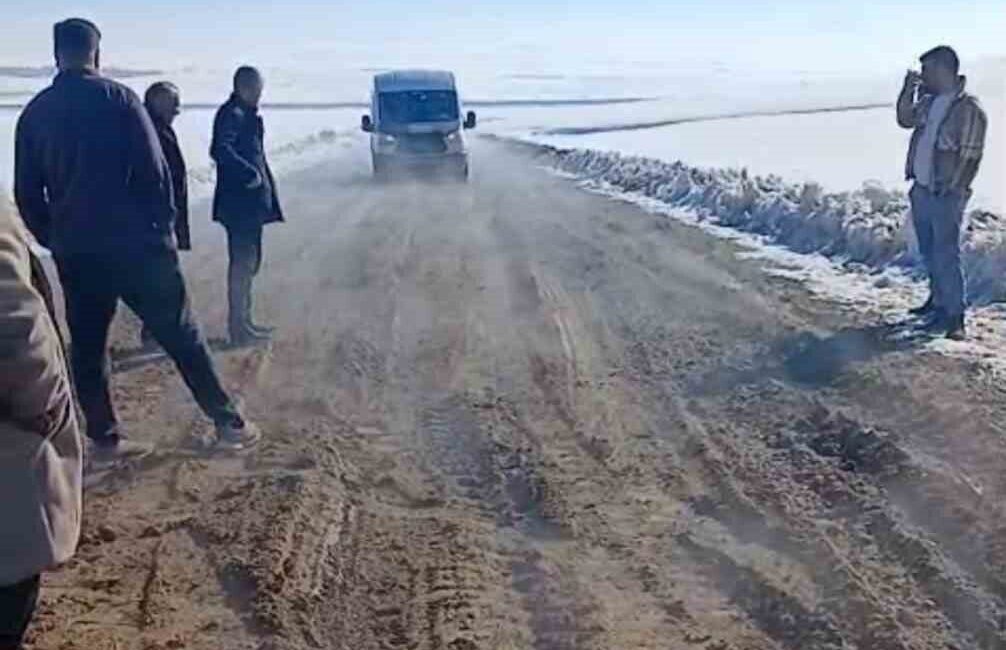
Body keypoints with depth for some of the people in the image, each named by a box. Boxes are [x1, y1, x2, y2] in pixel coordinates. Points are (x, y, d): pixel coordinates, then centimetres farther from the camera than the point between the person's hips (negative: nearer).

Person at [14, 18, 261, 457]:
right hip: (134, 242, -3)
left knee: (87, 345, 13)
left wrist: (55, 240, 19)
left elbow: (26, 193, 9)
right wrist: (164, 224, 2)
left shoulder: (34, 113, 7)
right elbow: (154, 169, -8)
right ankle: (228, 422, 7)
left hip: (74, 251, 4)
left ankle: (104, 438, 15)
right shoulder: (118, 98, -5)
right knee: (181, 335, 3)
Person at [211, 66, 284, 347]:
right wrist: (250, 174, -24)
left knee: (248, 261, 14)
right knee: (242, 262, -6)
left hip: (251, 201, 10)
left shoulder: (247, 114, 17)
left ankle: (243, 321, 22)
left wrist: (266, 186, 14)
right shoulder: (231, 113, -12)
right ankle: (238, 326, -1)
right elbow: (220, 150, -26)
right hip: (239, 201, -10)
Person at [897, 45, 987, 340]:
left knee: (946, 255, -6)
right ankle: (938, 299, 33)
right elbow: (905, 119, 22)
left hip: (946, 195, -8)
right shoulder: (930, 102, 9)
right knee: (929, 252, 18)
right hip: (922, 190, 8)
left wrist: (955, 191, -18)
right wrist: (908, 89, 7)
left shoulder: (968, 109, -15)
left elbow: (969, 157, -16)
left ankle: (953, 315, -1)